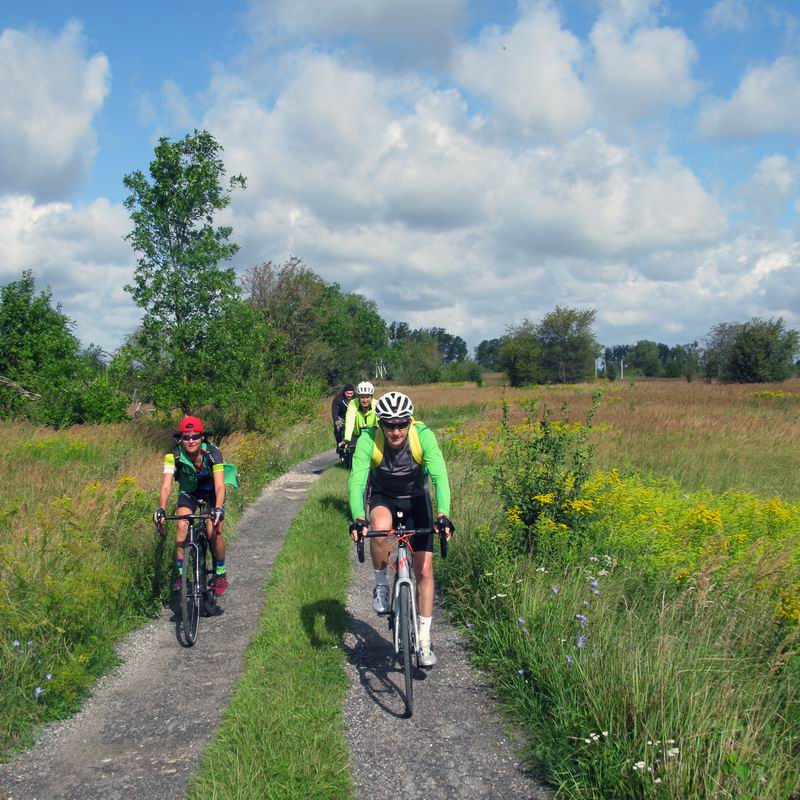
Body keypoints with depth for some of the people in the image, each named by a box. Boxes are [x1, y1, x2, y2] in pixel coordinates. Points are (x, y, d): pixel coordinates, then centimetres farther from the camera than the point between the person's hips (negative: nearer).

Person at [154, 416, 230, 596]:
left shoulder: (212, 452, -32)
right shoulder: (174, 455, -28)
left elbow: (220, 485, -39)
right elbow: (166, 485, -35)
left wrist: (218, 509, -55)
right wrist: (161, 509, -51)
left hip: (212, 491, -2)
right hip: (189, 491, 2)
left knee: (214, 531, -19)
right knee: (182, 527, -21)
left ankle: (220, 574, 3)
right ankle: (180, 574, -6)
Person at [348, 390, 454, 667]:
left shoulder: (423, 436, -30)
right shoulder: (369, 439, -29)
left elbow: (439, 476, -38)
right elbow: (356, 481, -36)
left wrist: (443, 515, -53)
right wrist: (358, 518, -52)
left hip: (416, 499, 1)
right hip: (383, 498, 0)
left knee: (424, 569, -6)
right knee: (380, 527, -37)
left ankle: (424, 641, 7)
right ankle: (381, 583, -8)